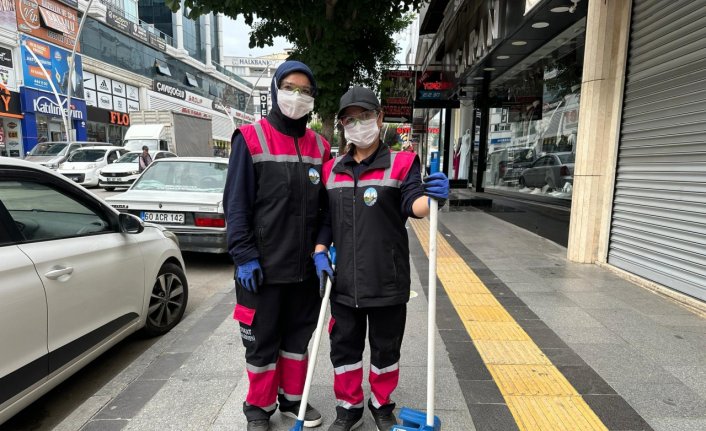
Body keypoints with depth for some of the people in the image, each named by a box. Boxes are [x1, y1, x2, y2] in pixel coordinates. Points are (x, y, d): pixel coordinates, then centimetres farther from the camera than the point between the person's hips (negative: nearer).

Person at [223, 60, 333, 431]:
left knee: (298, 335, 18)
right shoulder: (250, 139, -5)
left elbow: (325, 206, 8)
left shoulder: (319, 146, 7)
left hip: (305, 265, 4)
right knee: (262, 341, 10)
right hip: (263, 265, -4)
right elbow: (236, 203, -8)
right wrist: (244, 256, -13)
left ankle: (292, 398, 39)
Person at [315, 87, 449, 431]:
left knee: (385, 348, 14)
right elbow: (324, 217, 13)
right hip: (344, 280, 3)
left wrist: (431, 198, -37)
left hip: (387, 280, -3)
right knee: (344, 347, 15)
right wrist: (320, 251, 0)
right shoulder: (331, 170, 9)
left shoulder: (401, 163, -2)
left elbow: (412, 203, -16)